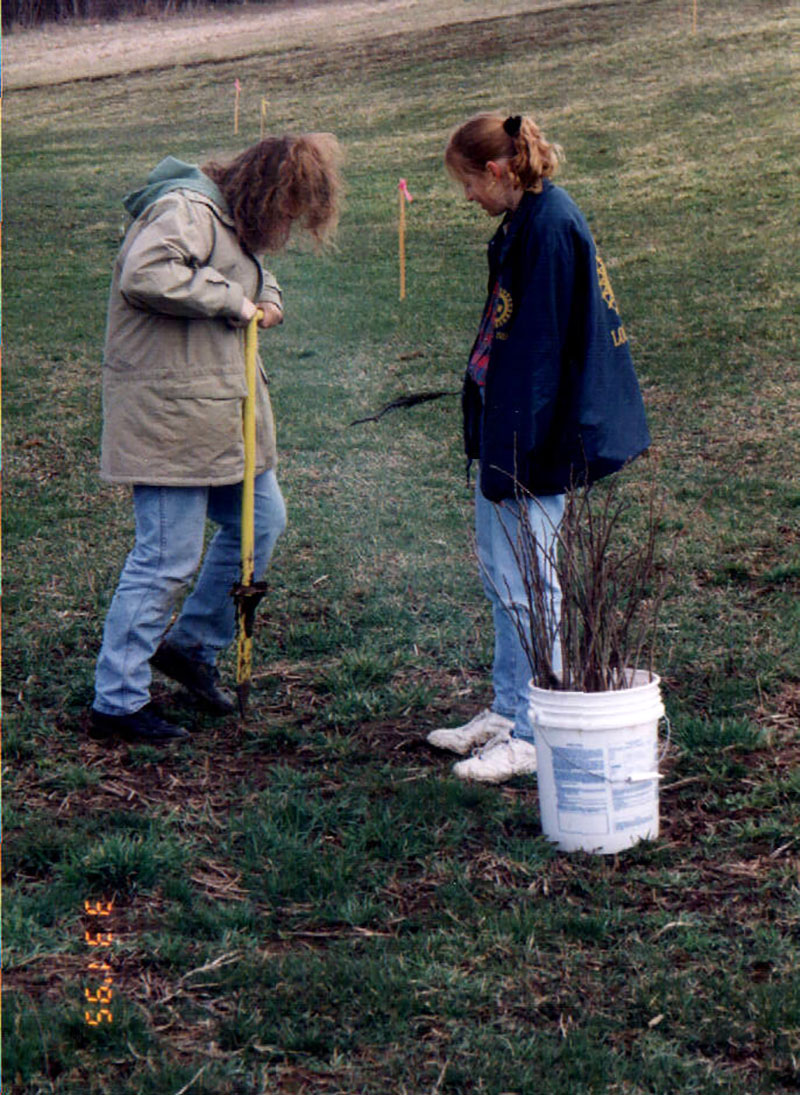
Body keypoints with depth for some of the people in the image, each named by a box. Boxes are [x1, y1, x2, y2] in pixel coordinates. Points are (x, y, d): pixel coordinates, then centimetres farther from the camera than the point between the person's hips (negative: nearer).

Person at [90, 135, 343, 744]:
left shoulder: (234, 222, 14)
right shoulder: (187, 209, -17)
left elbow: (254, 272, 34)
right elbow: (144, 275, -33)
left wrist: (267, 297, 9)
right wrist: (231, 300, -22)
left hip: (223, 413, 10)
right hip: (171, 416, -10)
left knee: (262, 521, 19)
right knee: (168, 558, -6)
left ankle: (192, 646, 35)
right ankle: (116, 703, 5)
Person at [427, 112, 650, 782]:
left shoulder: (549, 227, -18)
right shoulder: (524, 222, 12)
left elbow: (537, 349, -21)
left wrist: (510, 458, -20)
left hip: (536, 438, -10)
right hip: (508, 427, 10)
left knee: (527, 586, -4)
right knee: (499, 570, 17)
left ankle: (534, 736, 5)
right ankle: (509, 710, 29)